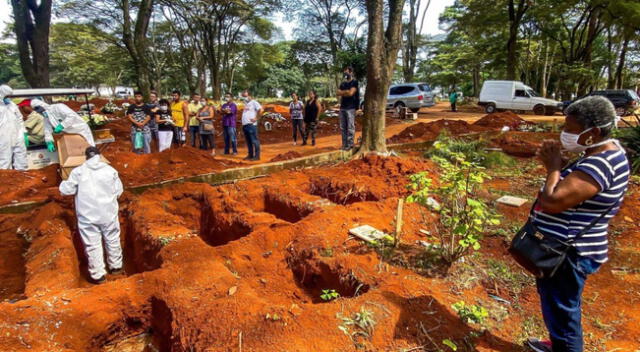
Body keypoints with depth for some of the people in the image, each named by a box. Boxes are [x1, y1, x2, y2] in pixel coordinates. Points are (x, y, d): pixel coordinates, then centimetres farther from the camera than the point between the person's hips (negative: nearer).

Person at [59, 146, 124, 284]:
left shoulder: (78, 171, -7)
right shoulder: (110, 170, -3)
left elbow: (66, 190, 0)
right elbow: (118, 191, 2)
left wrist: (64, 183, 21)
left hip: (87, 216, -1)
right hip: (108, 213, 1)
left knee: (93, 245, 7)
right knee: (112, 240, 17)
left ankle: (98, 275, 14)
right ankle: (116, 266, 32)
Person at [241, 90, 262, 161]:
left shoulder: (253, 102, -4)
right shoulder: (245, 103, 21)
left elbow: (260, 110, -17)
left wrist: (256, 118, -16)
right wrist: (243, 121, 18)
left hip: (251, 124, -9)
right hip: (245, 125, 9)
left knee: (254, 140, -7)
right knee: (248, 141, 12)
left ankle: (257, 156, -5)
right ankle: (250, 155, 19)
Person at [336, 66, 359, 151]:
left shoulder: (354, 82, 1)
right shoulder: (343, 83, 20)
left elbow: (351, 93, -12)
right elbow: (338, 93, 8)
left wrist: (343, 93, 2)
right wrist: (346, 91, -5)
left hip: (350, 108, -6)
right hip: (342, 107, 6)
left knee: (350, 127, -8)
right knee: (343, 127, 6)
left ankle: (350, 144, -4)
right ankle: (344, 144, 11)